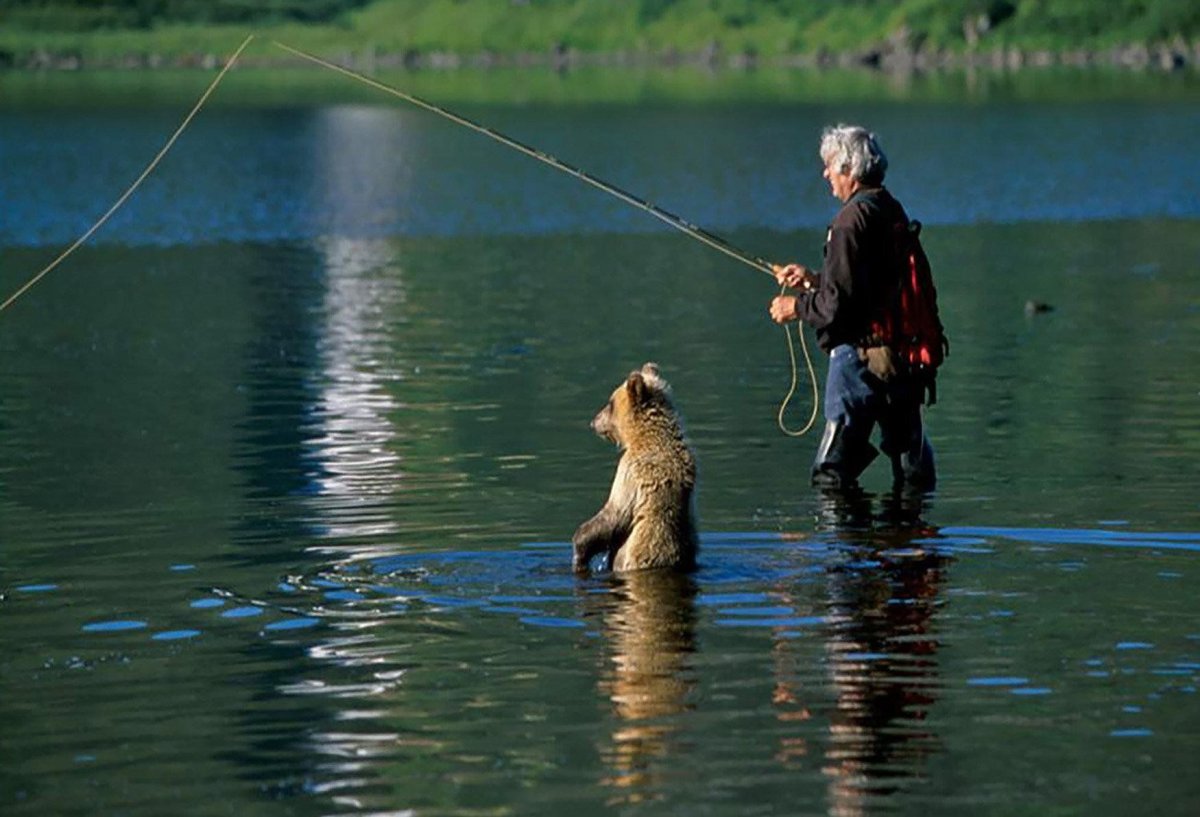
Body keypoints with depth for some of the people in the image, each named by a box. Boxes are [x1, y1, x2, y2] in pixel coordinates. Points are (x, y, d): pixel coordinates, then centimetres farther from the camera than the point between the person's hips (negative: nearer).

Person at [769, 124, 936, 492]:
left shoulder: (853, 217, -15)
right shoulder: (893, 212, 13)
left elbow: (840, 302, -19)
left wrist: (797, 307, -2)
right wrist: (814, 279, 26)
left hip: (861, 354, -9)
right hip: (904, 348, 9)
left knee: (832, 475, -6)